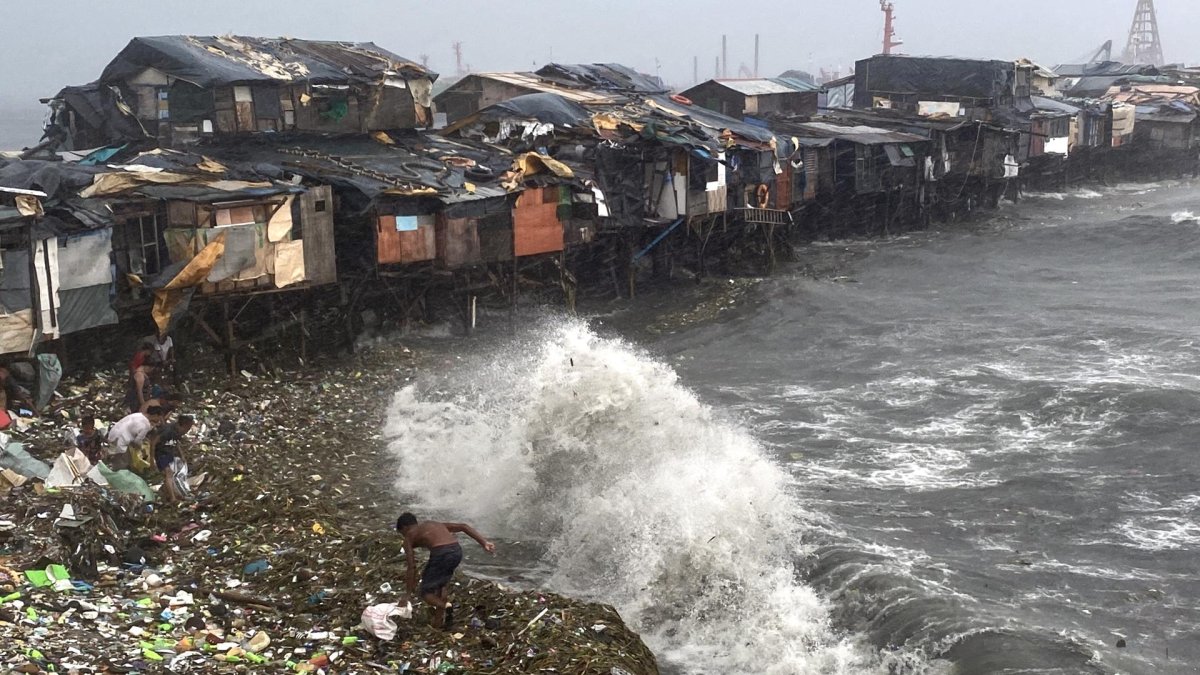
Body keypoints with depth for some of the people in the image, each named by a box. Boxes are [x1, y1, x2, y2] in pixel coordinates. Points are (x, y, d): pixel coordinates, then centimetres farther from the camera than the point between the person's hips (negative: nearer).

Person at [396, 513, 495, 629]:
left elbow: (412, 568, 11)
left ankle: (444, 607, -15)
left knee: (426, 593, 8)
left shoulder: (409, 537, 20)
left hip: (441, 553, -6)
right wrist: (484, 542, 15)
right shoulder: (435, 524, 33)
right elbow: (463, 526, 21)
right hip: (457, 550, 6)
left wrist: (409, 593, 16)